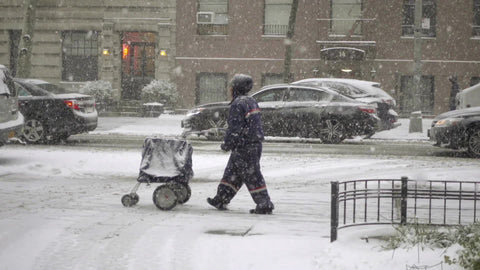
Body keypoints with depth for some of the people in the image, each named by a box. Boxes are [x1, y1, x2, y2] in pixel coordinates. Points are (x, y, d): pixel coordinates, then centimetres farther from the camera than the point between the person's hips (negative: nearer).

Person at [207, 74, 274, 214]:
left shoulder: (238, 104, -15)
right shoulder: (252, 102, 14)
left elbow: (235, 128, -19)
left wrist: (227, 143, -8)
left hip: (244, 147, -10)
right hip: (255, 144, 10)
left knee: (252, 176, -5)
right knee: (232, 172, 16)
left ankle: (265, 204, -4)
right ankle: (221, 200, 23)